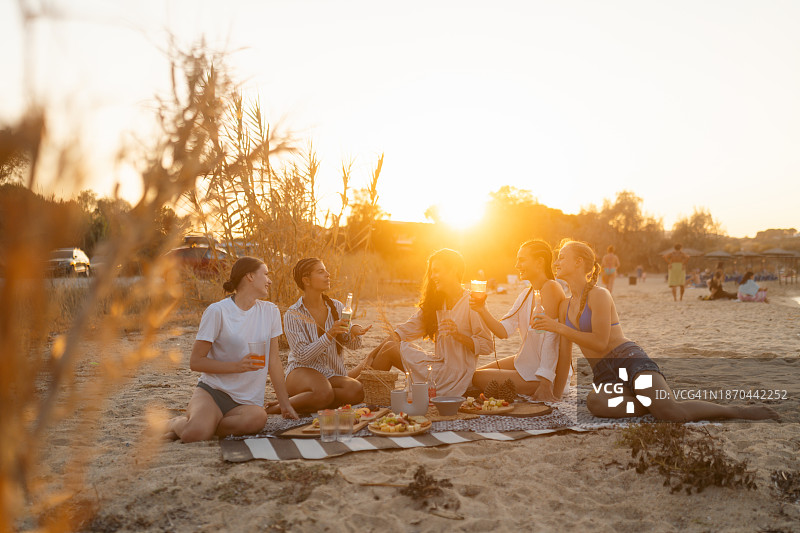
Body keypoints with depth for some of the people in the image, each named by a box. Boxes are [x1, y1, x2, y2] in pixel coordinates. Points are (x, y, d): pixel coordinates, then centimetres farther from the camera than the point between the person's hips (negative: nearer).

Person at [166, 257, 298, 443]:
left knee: (258, 417, -34)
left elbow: (274, 361, 12)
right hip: (211, 391, -3)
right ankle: (178, 423, 5)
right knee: (192, 435, -34)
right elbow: (195, 361, -6)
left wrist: (285, 404, 11)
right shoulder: (217, 311, -5)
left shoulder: (271, 312, 8)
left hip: (247, 400, 3)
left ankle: (198, 425, -7)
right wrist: (238, 366, -18)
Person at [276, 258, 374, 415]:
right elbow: (302, 356, -15)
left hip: (332, 374, 5)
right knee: (324, 393, -38)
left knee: (356, 391, -28)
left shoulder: (337, 307, 5)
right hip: (302, 371, -5)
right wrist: (330, 335, -27)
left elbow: (353, 345, 9)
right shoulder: (293, 315, -9)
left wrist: (354, 332, -15)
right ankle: (277, 408, -17)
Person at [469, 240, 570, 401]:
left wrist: (545, 383, -27)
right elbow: (503, 331, 3)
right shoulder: (526, 294, 10)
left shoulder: (550, 288, -18)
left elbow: (550, 339, -24)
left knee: (477, 378, -8)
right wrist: (482, 310, -13)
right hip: (525, 362, 9)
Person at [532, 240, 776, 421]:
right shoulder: (565, 307, 18)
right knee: (595, 402, -34)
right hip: (603, 375, 5)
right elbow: (564, 355, 19)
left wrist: (559, 328, -13)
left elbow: (600, 342, -14)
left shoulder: (599, 295, -5)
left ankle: (738, 409, -3)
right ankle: (655, 404, -15)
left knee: (672, 411, -29)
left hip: (629, 359, -5)